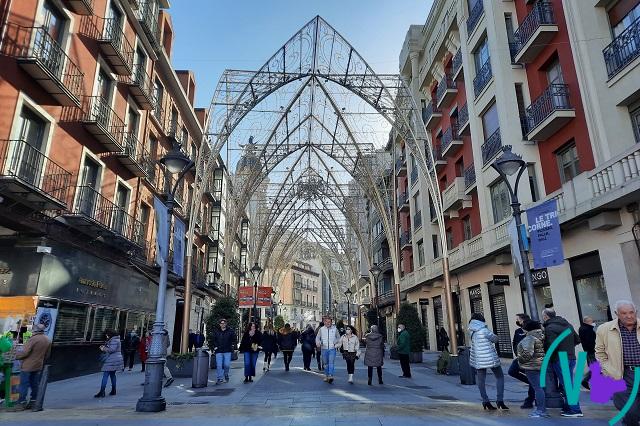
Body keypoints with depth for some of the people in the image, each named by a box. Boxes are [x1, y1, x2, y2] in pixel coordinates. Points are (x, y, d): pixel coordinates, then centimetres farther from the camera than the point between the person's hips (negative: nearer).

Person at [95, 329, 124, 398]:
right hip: (115, 361, 11)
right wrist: (104, 347, 10)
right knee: (112, 374, 14)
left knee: (105, 375, -9)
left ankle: (102, 392, -10)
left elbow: (112, 349, -21)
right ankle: (113, 391, 19)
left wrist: (104, 349, -8)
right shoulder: (113, 340, 19)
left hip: (111, 361, -11)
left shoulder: (114, 340, -14)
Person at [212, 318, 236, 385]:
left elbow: (234, 339, 10)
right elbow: (213, 340, 17)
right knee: (219, 365, -4)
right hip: (219, 351, 1)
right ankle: (220, 378, 5)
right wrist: (215, 346, 4)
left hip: (227, 351, -1)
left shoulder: (230, 331, 5)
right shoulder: (216, 332, 9)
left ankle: (226, 375, 25)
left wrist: (232, 346, -1)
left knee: (227, 364, -3)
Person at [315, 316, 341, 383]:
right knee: (325, 363, 10)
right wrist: (318, 343, -8)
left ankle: (330, 376, -20)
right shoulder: (321, 329, 4)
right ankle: (326, 376, 22)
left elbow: (338, 337, 14)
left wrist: (336, 344, -1)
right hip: (324, 349, 2)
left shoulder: (335, 329, 3)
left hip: (332, 349, -2)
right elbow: (317, 337, 10)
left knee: (331, 362, -15)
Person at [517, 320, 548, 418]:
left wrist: (521, 359, -12)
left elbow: (528, 353, -27)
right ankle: (542, 408, 26)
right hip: (540, 364, 10)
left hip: (532, 366, -10)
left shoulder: (529, 338, -20)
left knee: (537, 387, -5)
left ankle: (541, 411, 1)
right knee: (539, 386, 17)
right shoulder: (540, 336, 10)